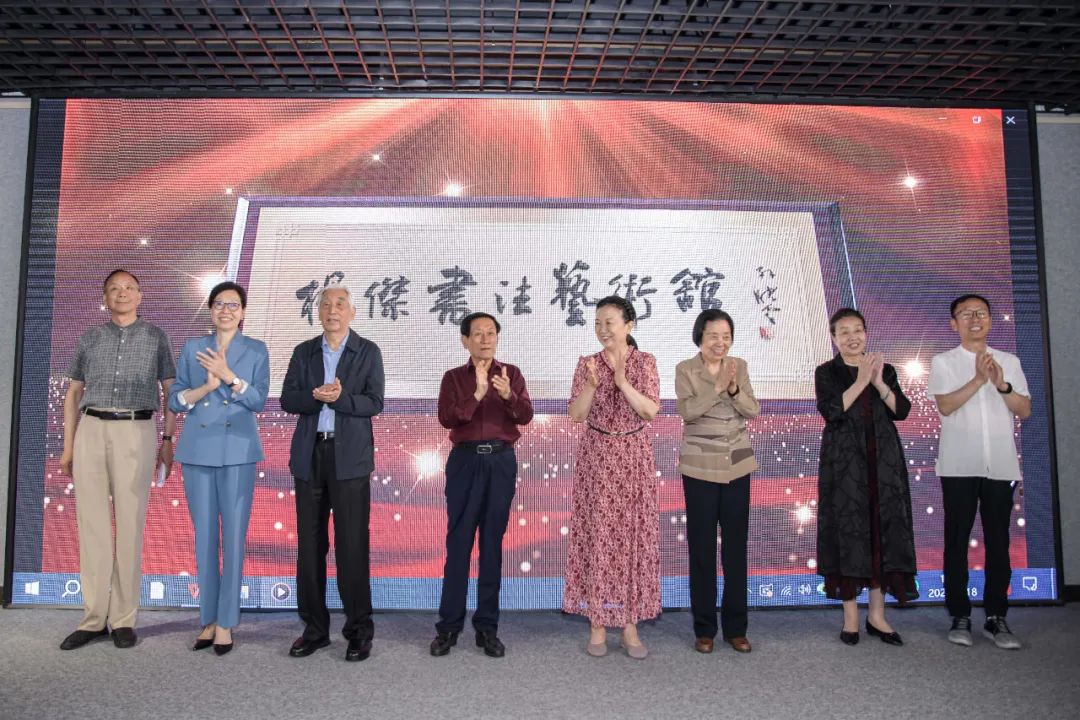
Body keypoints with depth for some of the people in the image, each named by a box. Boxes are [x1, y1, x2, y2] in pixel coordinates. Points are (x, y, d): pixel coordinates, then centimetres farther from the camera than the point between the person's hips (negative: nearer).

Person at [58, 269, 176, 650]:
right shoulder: (90, 337, 14)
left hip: (137, 432, -2)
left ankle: (123, 620, 5)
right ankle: (93, 618, 8)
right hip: (91, 430, 2)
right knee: (91, 524, 1)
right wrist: (67, 446, 8)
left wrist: (168, 440, -1)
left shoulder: (155, 336, 9)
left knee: (130, 525, -2)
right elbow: (73, 393, 15)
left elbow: (170, 391, 7)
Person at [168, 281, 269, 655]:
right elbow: (174, 401, 6)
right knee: (204, 534, 6)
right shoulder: (192, 348, 10)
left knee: (233, 535, -2)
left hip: (238, 450, -2)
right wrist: (206, 387, -11)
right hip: (198, 450, 2)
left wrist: (229, 377, -16)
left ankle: (226, 622, 6)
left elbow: (259, 400, -4)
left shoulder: (256, 350, 5)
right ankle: (208, 619, 17)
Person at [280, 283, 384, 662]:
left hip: (350, 457, -3)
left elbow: (374, 403, -6)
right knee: (310, 544, 7)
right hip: (309, 455, 4)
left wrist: (340, 397, -22)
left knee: (351, 544, -2)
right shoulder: (303, 352, 12)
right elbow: (288, 399, 3)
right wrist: (316, 396, -16)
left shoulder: (368, 352, 3)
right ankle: (315, 628, 19)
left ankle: (359, 631, 8)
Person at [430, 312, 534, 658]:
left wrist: (508, 395, -25)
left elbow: (526, 416, -6)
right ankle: (448, 625, 10)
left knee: (493, 544, 5)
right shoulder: (453, 377, 5)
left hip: (501, 462, 1)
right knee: (458, 543, 2)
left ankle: (487, 626, 13)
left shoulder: (511, 374, 7)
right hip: (465, 461, -1)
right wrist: (477, 394, -22)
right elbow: (446, 419, -9)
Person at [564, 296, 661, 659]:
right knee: (597, 535, 2)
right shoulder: (586, 364, 0)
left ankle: (630, 625, 14)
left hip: (634, 456, 1)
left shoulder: (645, 362, 0)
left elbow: (651, 412, -10)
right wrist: (592, 384, -21)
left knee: (634, 535, 3)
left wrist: (622, 381, -20)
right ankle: (597, 624, 13)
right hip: (597, 456, 0)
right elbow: (576, 415, -6)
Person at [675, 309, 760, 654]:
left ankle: (735, 628, 18)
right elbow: (687, 410, -17)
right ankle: (704, 629, 14)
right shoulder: (685, 369, -4)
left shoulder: (739, 366, 5)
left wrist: (734, 389, -19)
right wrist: (718, 386, -25)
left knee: (736, 546, 7)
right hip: (700, 467, -3)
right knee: (702, 547, 3)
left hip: (737, 465, 3)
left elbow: (753, 411, -2)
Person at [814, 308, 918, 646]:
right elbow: (831, 411, -13)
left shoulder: (885, 369, 11)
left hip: (883, 461, 3)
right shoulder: (826, 373, 3)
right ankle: (851, 616, 8)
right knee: (848, 532, -1)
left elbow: (902, 410, -2)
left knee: (883, 529, 3)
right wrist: (861, 382, -16)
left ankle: (877, 614, 13)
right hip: (844, 462, -3)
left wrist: (879, 383, -15)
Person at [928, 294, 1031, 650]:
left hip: (1001, 465, 3)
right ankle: (960, 617, 10)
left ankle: (996, 617, 13)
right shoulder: (943, 362, 4)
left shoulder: (1009, 362, 12)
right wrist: (979, 379, -18)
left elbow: (1025, 410, 5)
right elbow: (946, 406, -10)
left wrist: (1001, 384, -10)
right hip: (959, 465, -2)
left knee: (998, 541, 5)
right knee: (957, 540, 2)